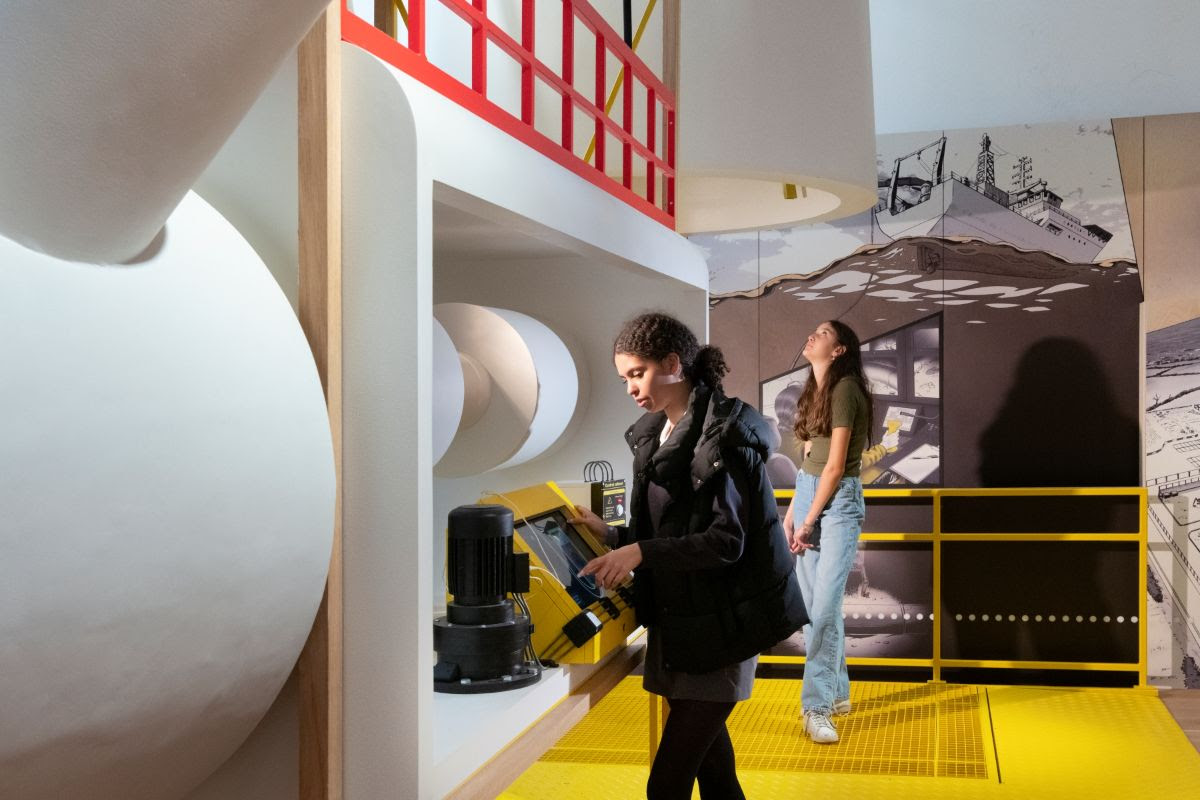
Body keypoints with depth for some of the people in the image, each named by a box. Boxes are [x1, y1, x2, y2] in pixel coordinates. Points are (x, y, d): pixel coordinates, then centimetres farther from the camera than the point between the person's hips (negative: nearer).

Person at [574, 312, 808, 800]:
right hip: (674, 622, 9)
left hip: (719, 626, -8)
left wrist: (640, 553, -24)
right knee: (707, 755, 17)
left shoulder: (722, 435, -14)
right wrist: (611, 535, 4)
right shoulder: (654, 436, 11)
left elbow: (725, 541, -20)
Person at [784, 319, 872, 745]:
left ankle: (818, 707, -7)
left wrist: (809, 522, -11)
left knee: (825, 606, -11)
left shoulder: (844, 390, -13)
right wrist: (793, 511, 8)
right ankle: (837, 692, 21)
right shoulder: (816, 389, 14)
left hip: (838, 501, -8)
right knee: (812, 605, 9)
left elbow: (835, 466, -15)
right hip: (808, 493, 9)